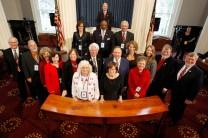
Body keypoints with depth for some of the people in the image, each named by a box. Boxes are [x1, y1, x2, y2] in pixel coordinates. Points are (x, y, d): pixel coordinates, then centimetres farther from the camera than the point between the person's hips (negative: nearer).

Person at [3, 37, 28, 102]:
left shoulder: (24, 50, -16)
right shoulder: (6, 52, -7)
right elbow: (7, 64, 2)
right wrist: (10, 73, 5)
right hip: (16, 73, 3)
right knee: (21, 85, 21)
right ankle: (23, 96, 45)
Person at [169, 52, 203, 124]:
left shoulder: (198, 72, -20)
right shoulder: (179, 64, -6)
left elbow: (196, 87, -17)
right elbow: (173, 76, 3)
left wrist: (190, 98, -15)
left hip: (183, 96, -4)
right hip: (174, 92, 4)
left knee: (179, 110, 19)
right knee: (171, 108, 25)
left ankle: (173, 122, 43)